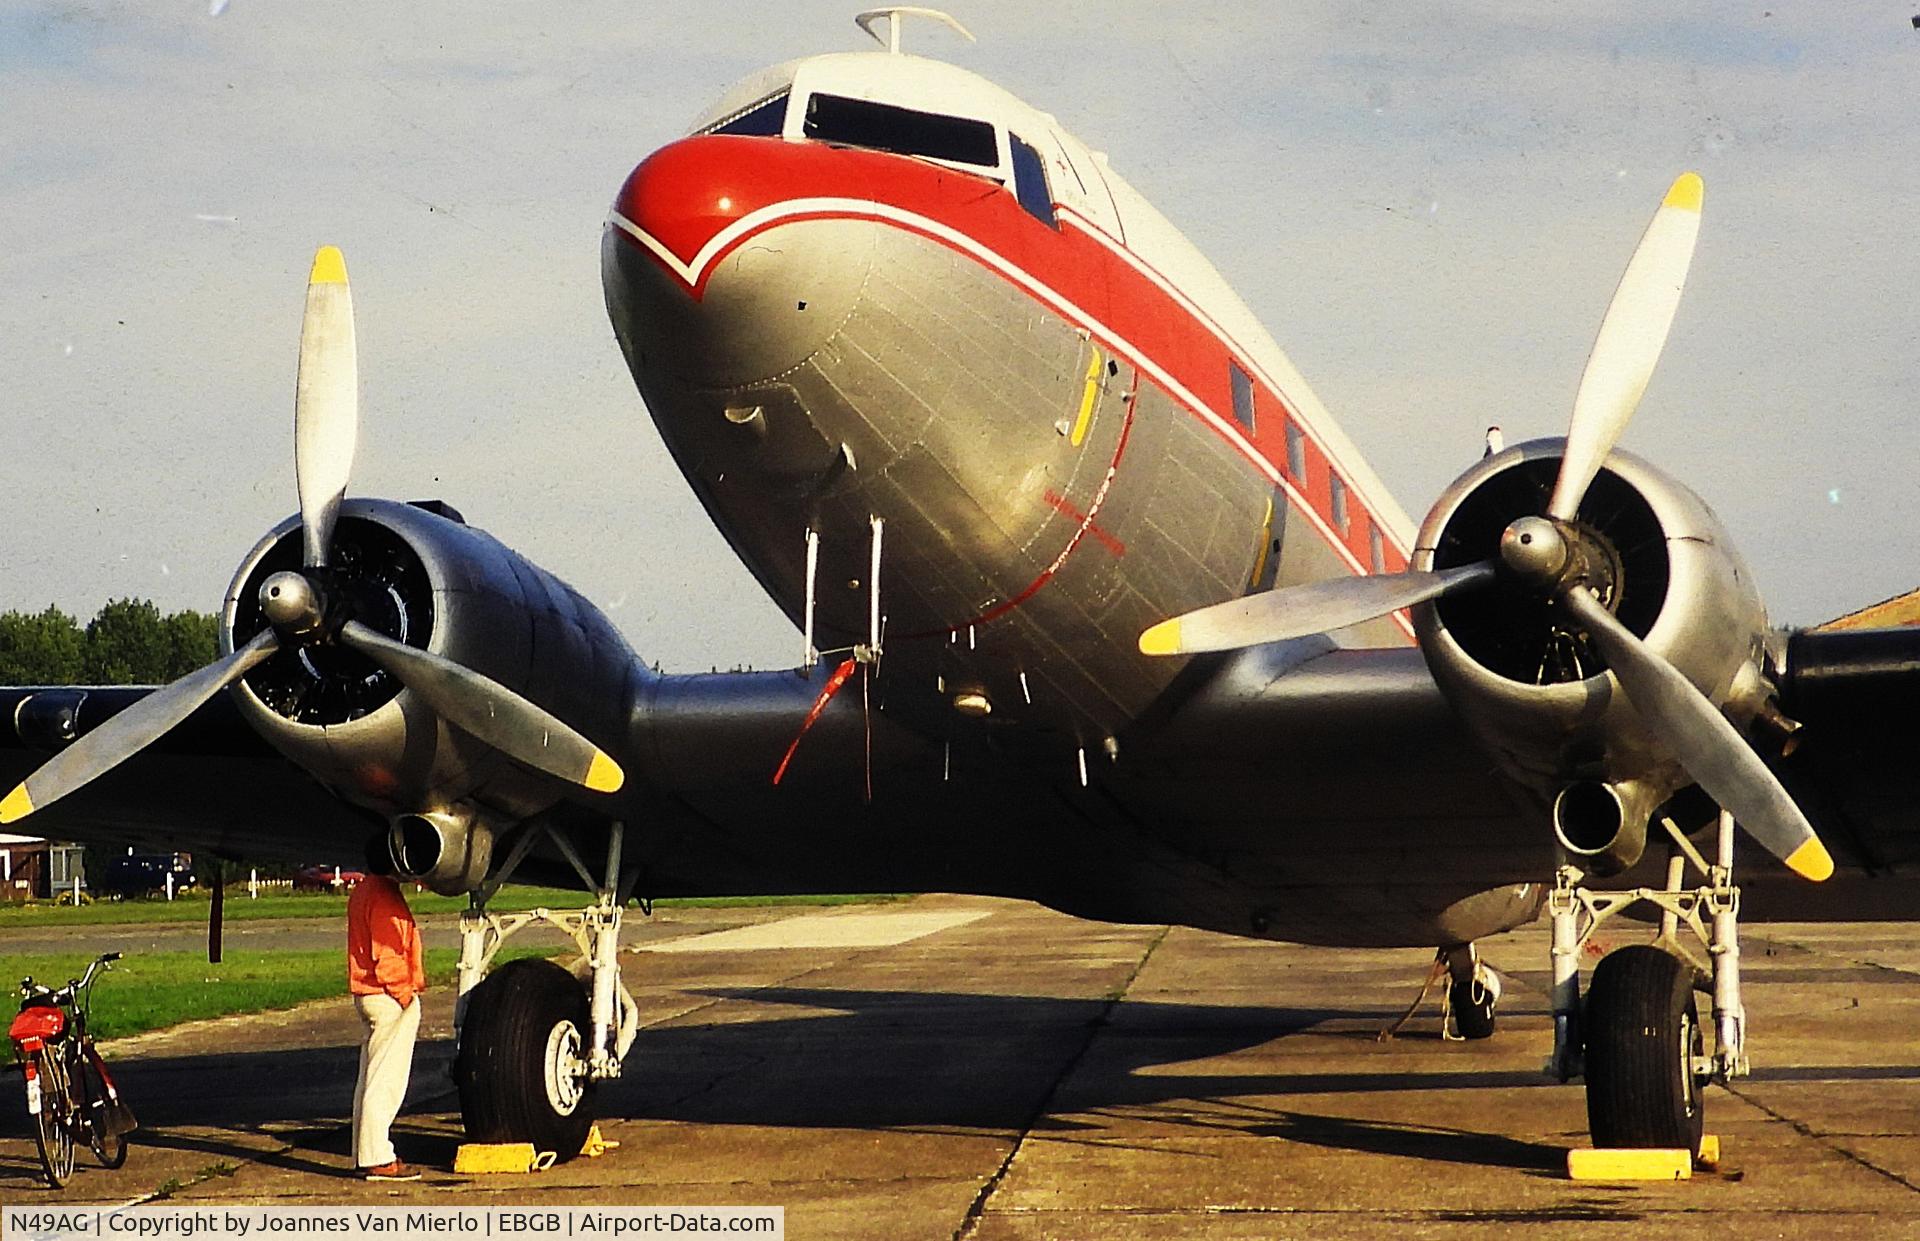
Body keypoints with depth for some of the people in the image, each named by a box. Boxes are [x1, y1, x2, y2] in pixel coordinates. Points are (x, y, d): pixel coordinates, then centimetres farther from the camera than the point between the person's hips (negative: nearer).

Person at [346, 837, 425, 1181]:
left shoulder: (362, 891, 16)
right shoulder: (384, 896, -16)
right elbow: (387, 953, -21)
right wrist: (403, 994, -17)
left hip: (368, 996, 11)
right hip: (390, 998, -11)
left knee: (370, 1078, 13)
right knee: (385, 1081, -9)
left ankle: (365, 1154, 18)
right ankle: (377, 1158, -9)